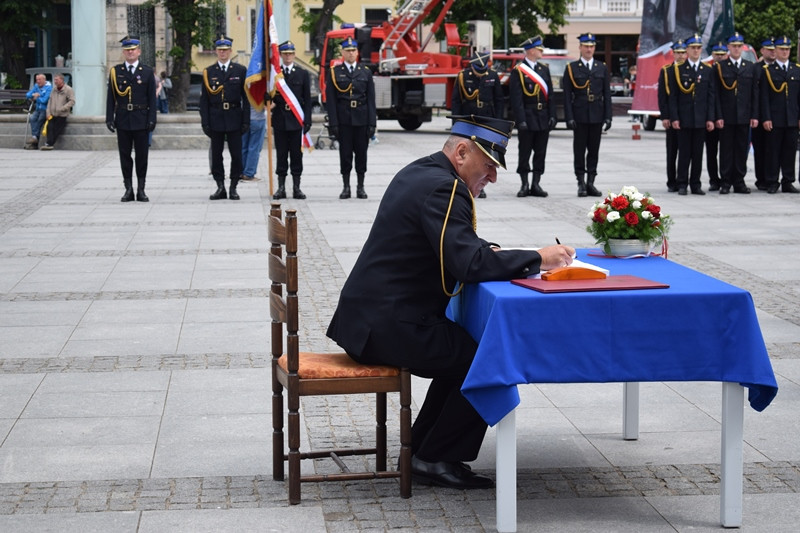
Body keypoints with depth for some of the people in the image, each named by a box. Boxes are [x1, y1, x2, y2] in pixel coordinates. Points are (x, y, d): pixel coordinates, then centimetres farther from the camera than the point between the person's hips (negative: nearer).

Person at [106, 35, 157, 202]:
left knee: (142, 155, 2)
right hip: (122, 120, 1)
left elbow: (152, 98, 2)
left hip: (141, 120, -1)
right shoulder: (115, 71, 7)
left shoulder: (147, 72, 4)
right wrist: (109, 118, -2)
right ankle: (128, 189, 10)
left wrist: (151, 119, -6)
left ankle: (141, 190, 8)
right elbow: (111, 97, 5)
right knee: (125, 156, 4)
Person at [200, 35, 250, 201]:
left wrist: (246, 121, -3)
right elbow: (204, 99, 5)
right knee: (216, 155, 3)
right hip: (216, 119, 1)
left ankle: (233, 188, 9)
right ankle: (220, 188, 11)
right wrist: (205, 122, -4)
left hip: (234, 119, -1)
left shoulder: (240, 70, 6)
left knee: (236, 155, 0)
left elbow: (245, 98, 4)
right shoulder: (208, 72, 7)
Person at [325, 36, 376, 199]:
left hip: (361, 120, 1)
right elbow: (330, 100, 0)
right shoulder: (334, 72, 3)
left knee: (361, 153, 4)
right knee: (345, 153, 2)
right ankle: (346, 187, 9)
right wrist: (333, 123, -8)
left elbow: (371, 100, 6)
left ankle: (360, 187, 12)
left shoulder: (365, 73, 8)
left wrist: (372, 123, -1)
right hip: (343, 121, -1)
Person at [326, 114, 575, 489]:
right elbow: (469, 264, -27)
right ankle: (435, 459, -1)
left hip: (368, 318, 10)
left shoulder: (419, 173, 15)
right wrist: (537, 259, -19)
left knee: (464, 352, 20)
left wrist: (489, 251, 6)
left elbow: (456, 249, 25)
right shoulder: (442, 188, -17)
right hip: (389, 327, -10)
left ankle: (421, 446, 22)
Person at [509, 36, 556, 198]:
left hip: (543, 119, 5)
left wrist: (552, 116, 5)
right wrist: (521, 120, -16)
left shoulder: (544, 69, 11)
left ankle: (536, 185, 13)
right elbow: (516, 98, -10)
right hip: (527, 119, -5)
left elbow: (550, 94, 12)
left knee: (540, 152, 6)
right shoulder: (518, 71, -6)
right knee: (524, 152, 1)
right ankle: (524, 185, 8)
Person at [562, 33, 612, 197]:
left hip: (597, 116, 2)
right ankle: (581, 184, 6)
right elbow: (567, 96, -1)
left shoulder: (602, 68, 9)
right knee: (579, 150, 0)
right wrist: (569, 117, -9)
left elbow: (607, 94, 8)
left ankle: (591, 183, 12)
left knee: (594, 150, 6)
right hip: (579, 115, -2)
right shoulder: (571, 68, 2)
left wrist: (608, 117, 1)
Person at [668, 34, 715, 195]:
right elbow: (673, 96, 0)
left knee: (698, 153, 5)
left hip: (701, 119, 2)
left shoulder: (708, 71, 9)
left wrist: (711, 118, 1)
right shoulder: (678, 70, 2)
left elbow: (711, 96, 8)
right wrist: (674, 118, -8)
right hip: (684, 119, -2)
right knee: (684, 152, 0)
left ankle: (695, 184, 11)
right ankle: (682, 185, 5)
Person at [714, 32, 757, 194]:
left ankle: (739, 182, 11)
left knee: (742, 149, 5)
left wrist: (755, 116, 2)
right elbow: (716, 94, -1)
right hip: (726, 117, -2)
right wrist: (718, 116, -8)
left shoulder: (751, 67, 10)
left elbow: (755, 94, 9)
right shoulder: (720, 67, 2)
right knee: (726, 149, 1)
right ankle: (725, 182, 6)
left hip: (744, 117, 2)